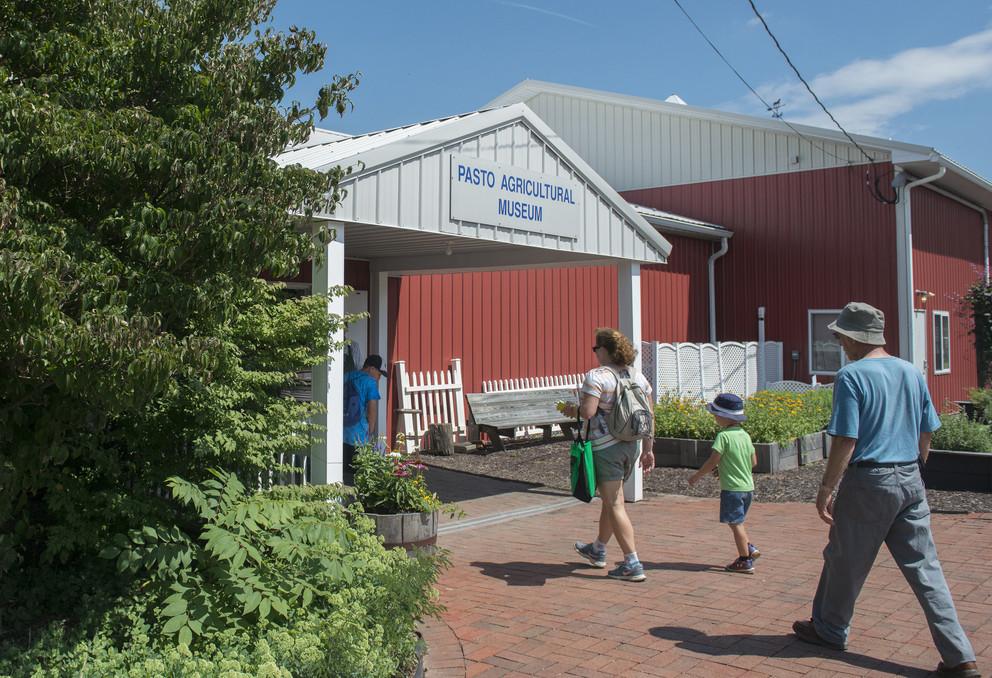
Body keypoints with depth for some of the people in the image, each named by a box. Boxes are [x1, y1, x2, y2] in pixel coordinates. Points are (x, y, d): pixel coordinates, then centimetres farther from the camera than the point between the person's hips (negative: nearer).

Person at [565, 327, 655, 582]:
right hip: (632, 444, 8)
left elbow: (588, 411, -24)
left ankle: (632, 564, -2)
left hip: (605, 446, -8)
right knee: (610, 498, 21)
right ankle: (598, 550, 39)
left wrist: (572, 410, -3)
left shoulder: (597, 376, -14)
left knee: (615, 505, -1)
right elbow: (649, 416, 9)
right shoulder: (637, 376, 8)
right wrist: (648, 449, 14)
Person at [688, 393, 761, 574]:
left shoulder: (724, 435, -14)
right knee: (737, 522, 22)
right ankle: (749, 548, 18)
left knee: (735, 523, 0)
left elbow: (713, 461, -17)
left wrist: (697, 476, -4)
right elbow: (753, 461, 13)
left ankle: (745, 562, 4)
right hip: (748, 486, 8)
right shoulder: (745, 435, 8)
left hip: (732, 488, -8)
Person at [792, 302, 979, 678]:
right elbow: (926, 435, 13)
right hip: (911, 481, 6)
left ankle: (829, 629, 29)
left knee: (845, 561, 12)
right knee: (925, 568, 9)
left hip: (868, 481, -6)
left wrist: (826, 489, -10)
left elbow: (846, 441, -17)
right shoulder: (912, 373, 7)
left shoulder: (851, 376, -13)